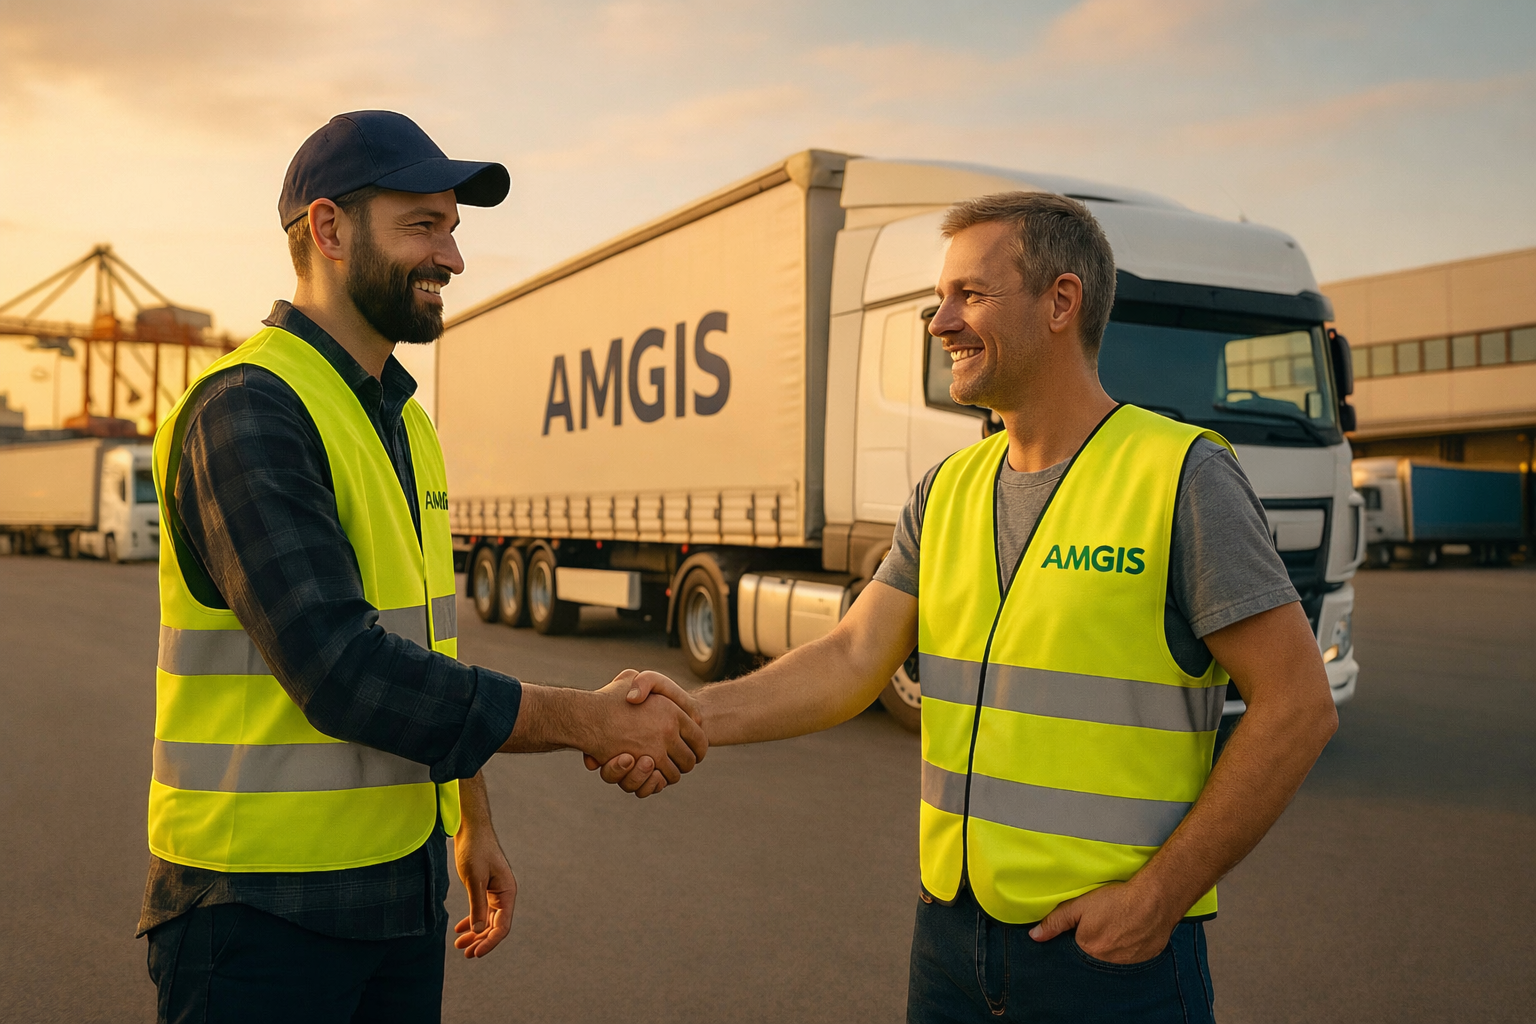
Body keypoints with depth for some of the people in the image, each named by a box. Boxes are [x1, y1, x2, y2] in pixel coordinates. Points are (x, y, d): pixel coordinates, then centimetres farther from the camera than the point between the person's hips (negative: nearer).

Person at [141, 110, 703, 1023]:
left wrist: (475, 822, 18)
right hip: (264, 902, -8)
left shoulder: (404, 423, 12)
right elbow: (340, 671, -26)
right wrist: (587, 720, -22)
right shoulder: (248, 410, -17)